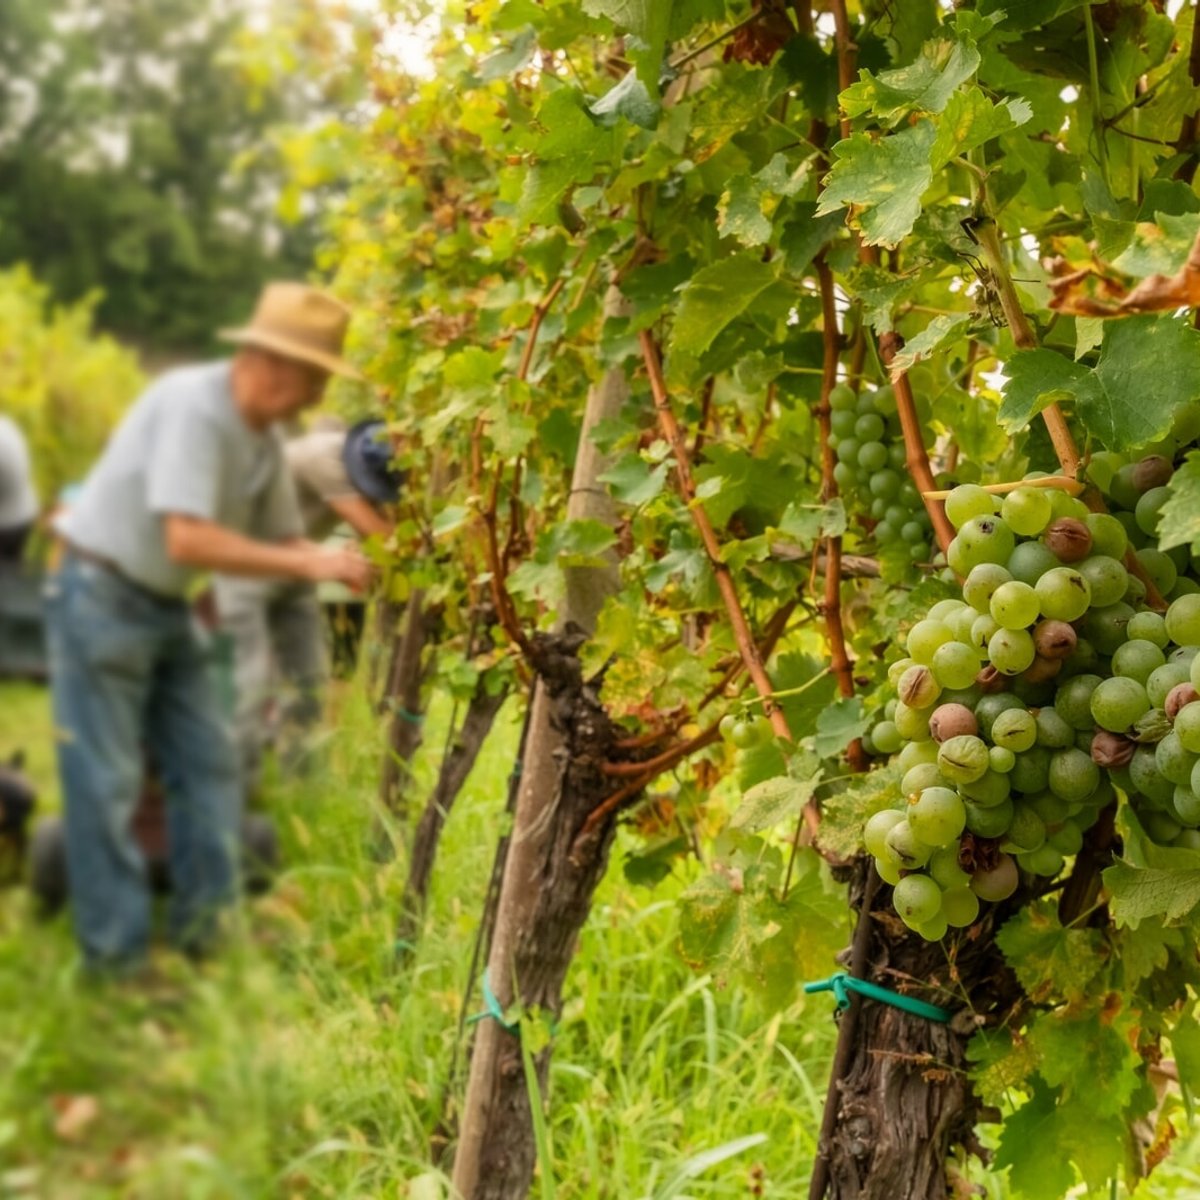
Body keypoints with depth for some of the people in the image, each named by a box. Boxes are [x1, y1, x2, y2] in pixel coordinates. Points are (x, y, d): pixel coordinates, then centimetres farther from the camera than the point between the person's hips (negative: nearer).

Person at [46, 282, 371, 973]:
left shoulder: (265, 437, 1)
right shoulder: (192, 406, -25)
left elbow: (284, 539, 9)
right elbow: (188, 541, -33)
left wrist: (342, 565, -11)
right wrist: (308, 564, -29)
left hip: (167, 608, 9)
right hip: (102, 598, -9)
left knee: (210, 766, 8)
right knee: (107, 784, -3)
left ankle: (202, 924, 17)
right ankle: (118, 954, 5)